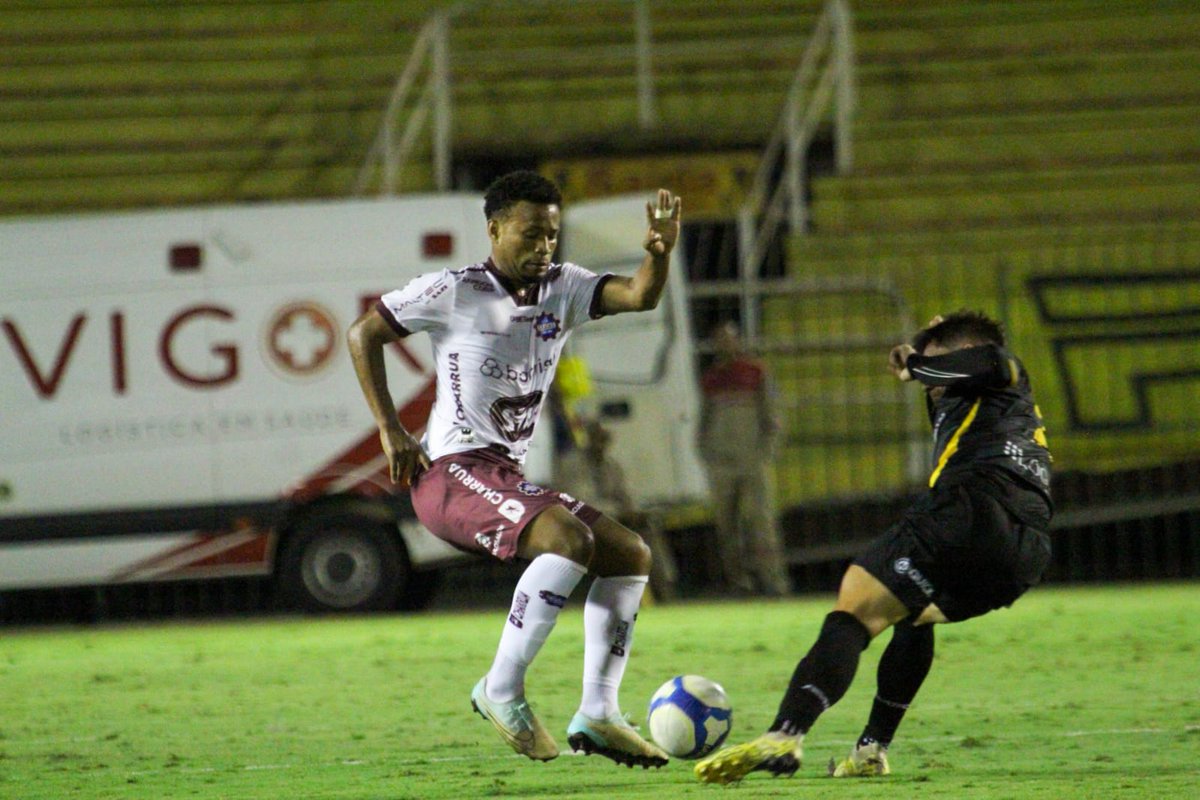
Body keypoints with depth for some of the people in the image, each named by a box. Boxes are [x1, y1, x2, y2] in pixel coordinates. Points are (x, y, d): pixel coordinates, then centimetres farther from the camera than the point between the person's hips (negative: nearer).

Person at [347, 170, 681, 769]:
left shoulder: (562, 289, 10)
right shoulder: (454, 292, -6)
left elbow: (639, 296, -3)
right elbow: (363, 332, 0)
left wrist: (658, 254, -27)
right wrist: (389, 430, -7)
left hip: (511, 475, 8)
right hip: (452, 472, -8)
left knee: (629, 554, 2)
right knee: (571, 538, -29)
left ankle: (597, 713, 1)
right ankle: (502, 691, -24)